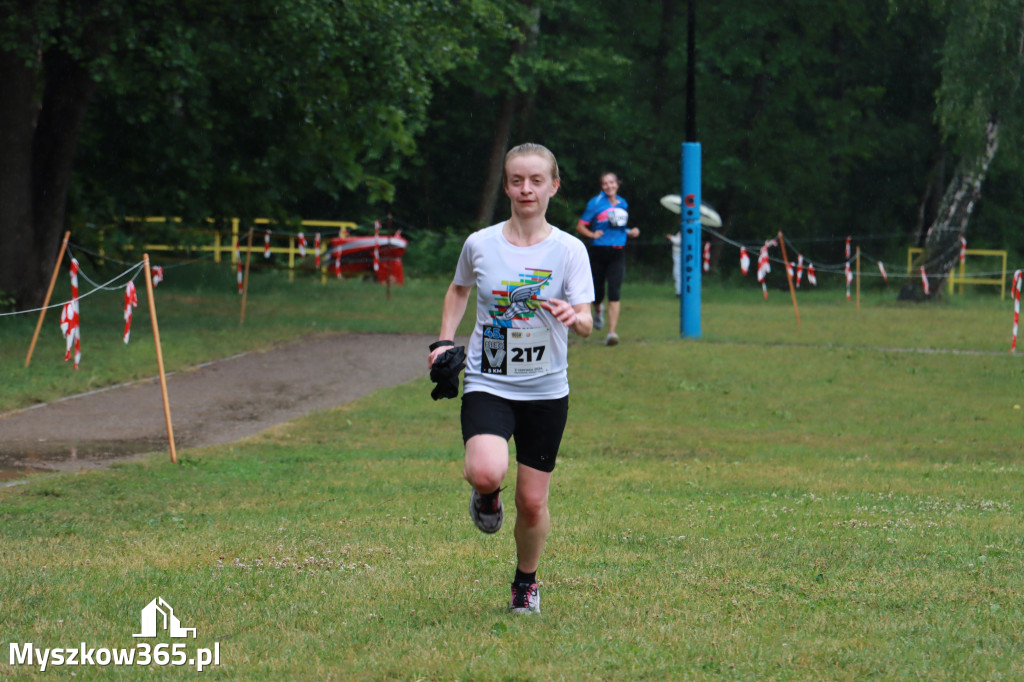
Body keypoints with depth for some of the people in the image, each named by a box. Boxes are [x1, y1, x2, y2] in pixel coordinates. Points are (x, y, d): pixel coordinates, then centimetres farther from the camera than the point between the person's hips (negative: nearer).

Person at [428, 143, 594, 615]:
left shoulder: (569, 250, -4)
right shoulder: (479, 244, 0)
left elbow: (586, 323, -10)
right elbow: (459, 289, 21)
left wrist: (574, 317, -33)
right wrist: (444, 341, 9)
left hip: (545, 391, 0)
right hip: (487, 385, 0)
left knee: (532, 501, 4)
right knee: (486, 472, -28)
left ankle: (526, 582, 32)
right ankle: (487, 497, 10)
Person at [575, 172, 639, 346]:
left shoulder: (623, 204, 11)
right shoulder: (595, 204, -3)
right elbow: (580, 226, -2)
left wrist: (630, 232, 7)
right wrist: (593, 234, -18)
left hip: (617, 254, 2)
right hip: (599, 251, -2)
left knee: (615, 293, -13)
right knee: (598, 291, 10)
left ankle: (612, 333, -18)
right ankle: (598, 311, 48)